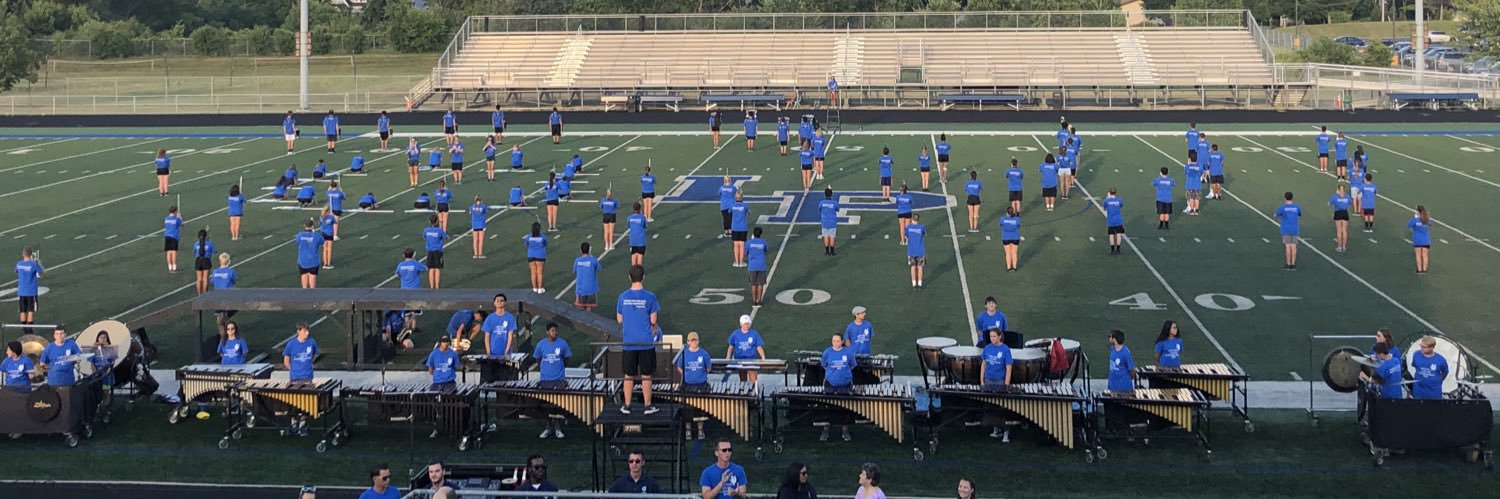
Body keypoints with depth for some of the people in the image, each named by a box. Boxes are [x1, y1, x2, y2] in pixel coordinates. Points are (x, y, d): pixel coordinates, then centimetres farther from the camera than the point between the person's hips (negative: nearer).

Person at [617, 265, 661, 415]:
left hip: (629, 343, 2)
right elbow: (653, 321, -8)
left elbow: (619, 319, 3)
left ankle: (626, 406, 17)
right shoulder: (650, 297, -10)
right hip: (646, 342, -2)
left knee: (629, 376, 11)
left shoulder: (622, 297, -3)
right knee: (646, 376, 7)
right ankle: (648, 406, 13)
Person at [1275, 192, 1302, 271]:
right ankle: (1293, 265, 4)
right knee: (1293, 246, 4)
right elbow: (1300, 215, 20)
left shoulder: (1282, 207, -10)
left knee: (1288, 246, -1)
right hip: (1295, 230, 3)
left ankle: (1288, 265, 2)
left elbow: (1276, 215, 5)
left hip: (1286, 230, -3)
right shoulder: (1296, 207, 0)